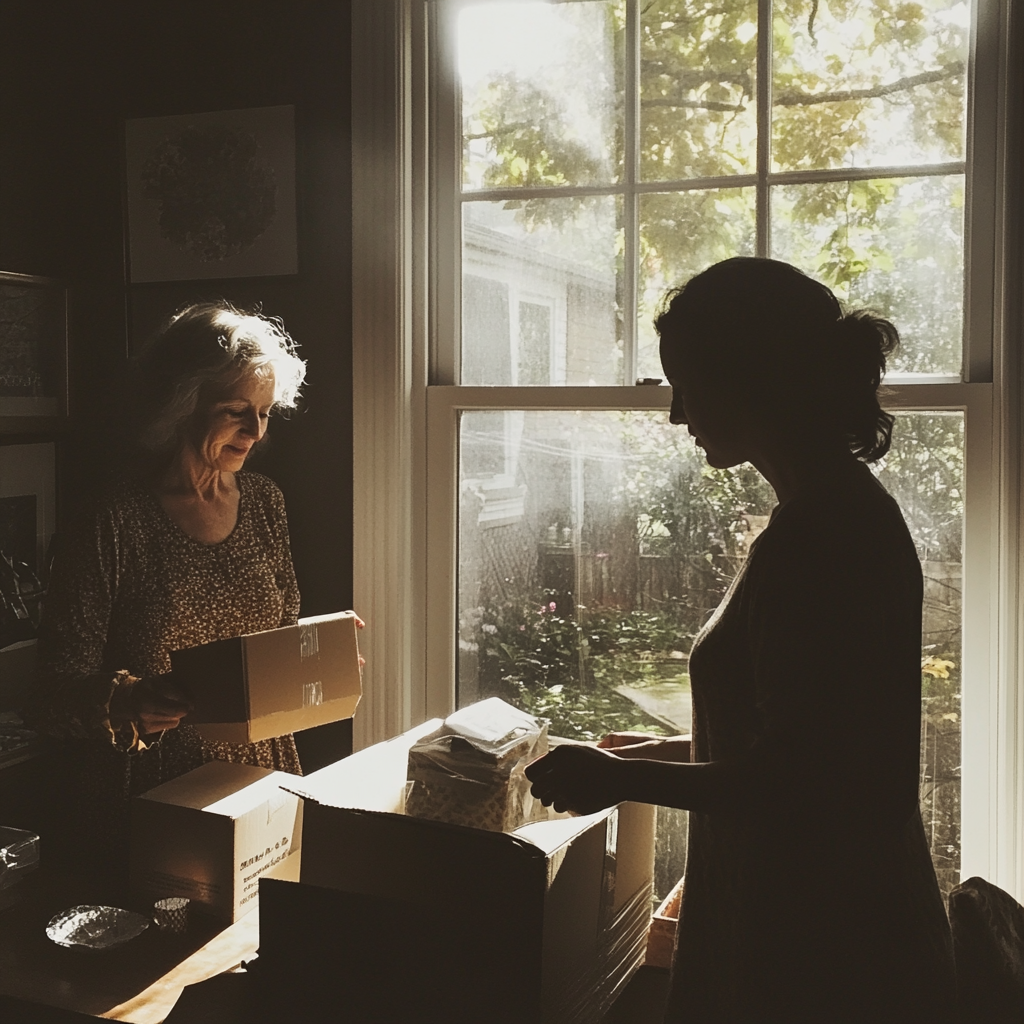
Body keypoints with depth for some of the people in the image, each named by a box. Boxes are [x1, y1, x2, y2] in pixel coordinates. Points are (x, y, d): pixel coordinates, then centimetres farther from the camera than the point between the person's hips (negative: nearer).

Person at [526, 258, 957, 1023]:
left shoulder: (813, 537, -23)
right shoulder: (848, 508, 7)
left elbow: (793, 784, -23)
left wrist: (624, 777, -11)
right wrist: (682, 752, 17)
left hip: (818, 956, -9)